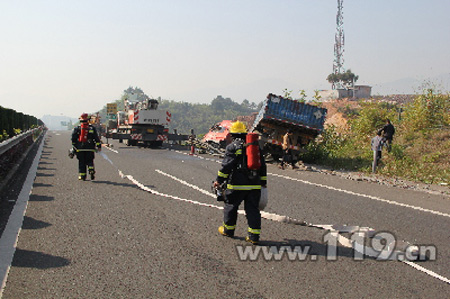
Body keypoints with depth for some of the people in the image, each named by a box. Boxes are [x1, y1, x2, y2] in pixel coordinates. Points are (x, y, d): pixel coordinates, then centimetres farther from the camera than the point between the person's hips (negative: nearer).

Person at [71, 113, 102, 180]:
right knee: (89, 161, 10)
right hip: (90, 148, 0)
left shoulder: (77, 128, 3)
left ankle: (82, 175, 6)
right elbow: (96, 138, 1)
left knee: (81, 162, 7)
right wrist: (99, 146, 3)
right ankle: (92, 171, -14)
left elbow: (73, 139, 3)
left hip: (80, 149, 0)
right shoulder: (92, 128, 3)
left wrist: (74, 147, 12)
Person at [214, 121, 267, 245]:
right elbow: (263, 166, 16)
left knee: (231, 206, 14)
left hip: (237, 185, -4)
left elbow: (226, 166, -10)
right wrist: (263, 182, 23)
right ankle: (254, 236, 2)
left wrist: (219, 180, -3)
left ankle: (228, 230, 26)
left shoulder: (232, 147, -6)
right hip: (254, 185, 5)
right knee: (252, 209, 5)